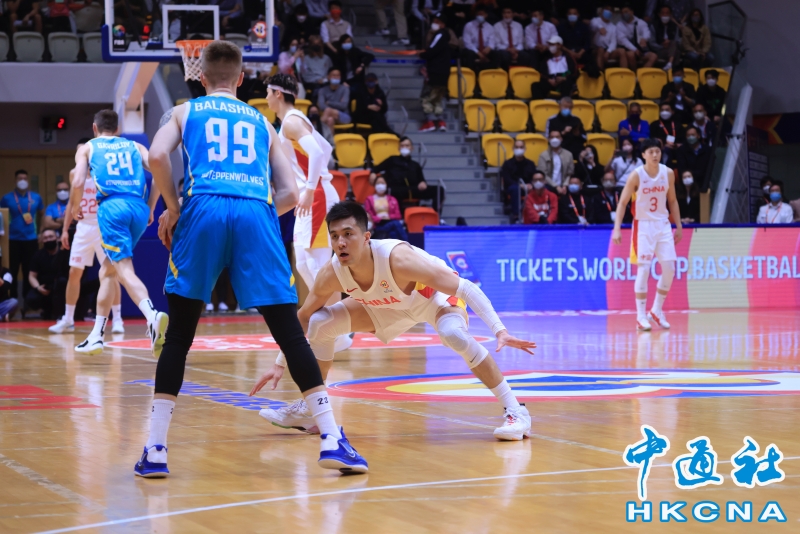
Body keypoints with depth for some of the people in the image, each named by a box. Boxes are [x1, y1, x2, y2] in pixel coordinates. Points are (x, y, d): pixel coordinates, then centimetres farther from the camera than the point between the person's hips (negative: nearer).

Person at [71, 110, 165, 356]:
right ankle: (96, 336, 21)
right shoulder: (135, 146, 24)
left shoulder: (87, 148, 17)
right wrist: (150, 207, 18)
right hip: (139, 209, 4)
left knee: (125, 270, -15)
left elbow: (78, 182, 2)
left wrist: (75, 208, 21)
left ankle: (153, 316, -44)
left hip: (112, 207, -4)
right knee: (107, 270, 20)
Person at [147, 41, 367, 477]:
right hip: (256, 215, 1)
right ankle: (332, 439, -5)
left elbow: (157, 156, 2)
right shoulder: (261, 123, 29)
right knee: (291, 335, 2)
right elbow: (289, 193, 19)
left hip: (204, 209, -1)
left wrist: (172, 209, 12)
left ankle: (155, 450, 3)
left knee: (178, 337, 7)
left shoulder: (183, 113, 23)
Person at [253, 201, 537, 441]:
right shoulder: (332, 274, -26)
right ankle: (309, 410, 12)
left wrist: (500, 330, -48)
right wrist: (280, 364, -4)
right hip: (391, 306, 6)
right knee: (319, 324, -7)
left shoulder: (397, 259, -41)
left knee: (454, 334, -38)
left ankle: (515, 411, -27)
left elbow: (467, 288, -39)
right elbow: (303, 316, -5)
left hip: (437, 295, -6)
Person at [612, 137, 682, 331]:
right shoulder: (637, 175, -12)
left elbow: (672, 200, 11)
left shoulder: (668, 173, 0)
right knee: (643, 269, -8)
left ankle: (657, 311, 16)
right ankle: (641, 316, -2)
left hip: (663, 225, 4)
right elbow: (622, 202, -9)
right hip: (643, 226, -4)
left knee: (669, 268, 0)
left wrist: (678, 226, 8)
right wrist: (617, 229, -18)